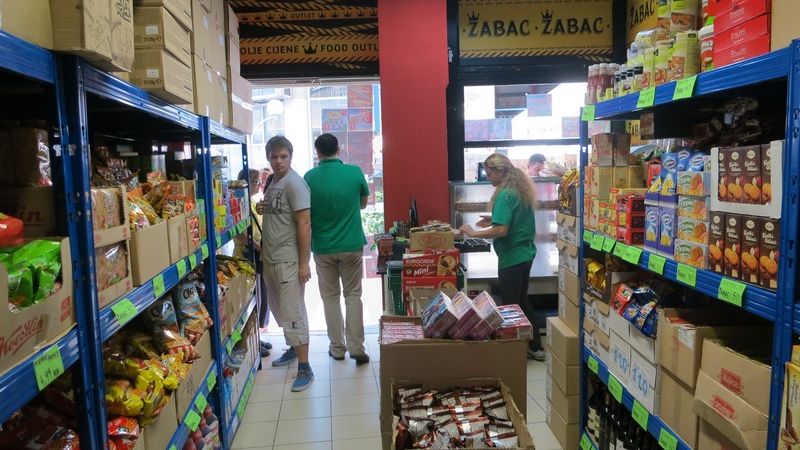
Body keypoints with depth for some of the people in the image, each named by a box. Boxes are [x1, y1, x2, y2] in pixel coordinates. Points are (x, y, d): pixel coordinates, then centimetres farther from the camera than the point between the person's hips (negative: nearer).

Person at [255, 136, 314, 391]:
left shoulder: (294, 183, -14)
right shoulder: (271, 181, 12)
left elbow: (304, 224, -19)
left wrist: (304, 263, -21)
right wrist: (261, 209, 5)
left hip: (288, 260, -9)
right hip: (270, 258, 9)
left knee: (292, 313, -5)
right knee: (280, 310, 20)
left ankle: (305, 369, 3)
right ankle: (293, 348, 38)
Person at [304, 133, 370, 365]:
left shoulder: (310, 177, -6)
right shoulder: (355, 172, -7)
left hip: (323, 247, 0)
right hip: (351, 245, 0)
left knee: (330, 297, 13)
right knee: (353, 295, 10)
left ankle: (337, 348, 19)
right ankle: (356, 348, 6)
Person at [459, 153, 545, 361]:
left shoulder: (505, 195, -19)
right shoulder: (521, 190, 9)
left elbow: (501, 230, -27)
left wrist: (473, 233, -19)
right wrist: (495, 220, 13)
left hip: (511, 257, -10)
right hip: (526, 254, 10)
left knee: (510, 305, 2)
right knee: (522, 300, 21)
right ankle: (535, 347, 30)